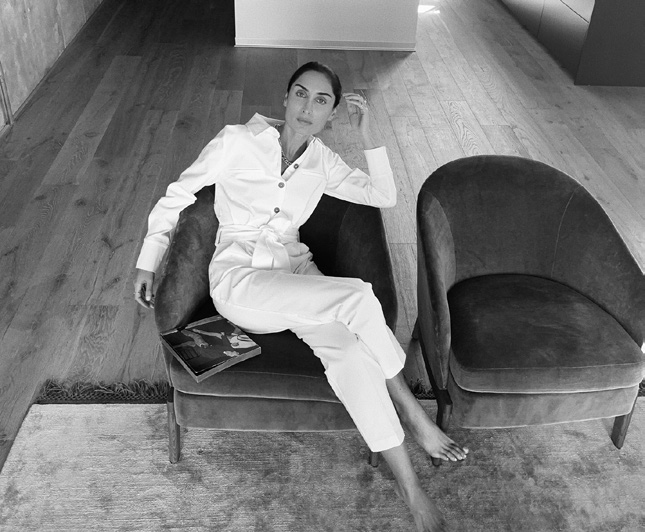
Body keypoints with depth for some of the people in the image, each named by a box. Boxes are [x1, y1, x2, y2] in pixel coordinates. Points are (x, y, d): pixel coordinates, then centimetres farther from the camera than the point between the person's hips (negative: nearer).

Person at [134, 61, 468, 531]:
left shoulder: (321, 161, 10)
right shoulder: (238, 141, -4)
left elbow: (385, 197, 14)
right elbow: (178, 195, 4)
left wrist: (367, 135, 4)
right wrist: (148, 263, 2)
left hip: (296, 273, 4)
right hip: (240, 278, -4)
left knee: (348, 349, -30)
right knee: (357, 296, -30)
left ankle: (409, 484, -20)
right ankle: (412, 412, -9)